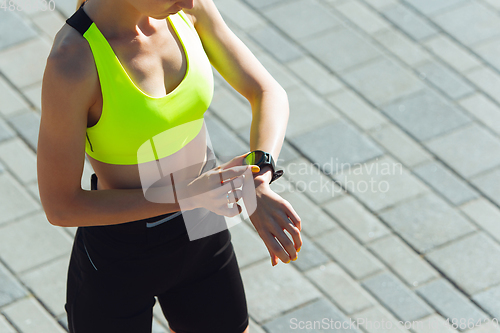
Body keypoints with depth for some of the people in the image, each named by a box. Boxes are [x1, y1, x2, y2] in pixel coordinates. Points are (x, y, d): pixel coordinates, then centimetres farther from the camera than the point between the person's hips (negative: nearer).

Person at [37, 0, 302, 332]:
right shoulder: (69, 64, -34)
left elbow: (269, 93, -7)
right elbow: (59, 206, -25)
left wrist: (257, 186, -27)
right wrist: (186, 195, -28)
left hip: (196, 231, 6)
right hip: (117, 264, -6)